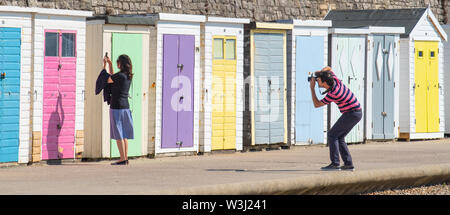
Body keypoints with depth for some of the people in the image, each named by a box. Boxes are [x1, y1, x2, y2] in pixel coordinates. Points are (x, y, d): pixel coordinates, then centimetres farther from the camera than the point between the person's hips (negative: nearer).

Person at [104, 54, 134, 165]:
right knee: (124, 135, 11)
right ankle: (125, 158, 12)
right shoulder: (128, 76, 8)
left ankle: (123, 159, -6)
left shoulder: (120, 76, -16)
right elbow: (112, 78, 25)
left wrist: (104, 65, 5)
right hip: (126, 106, 8)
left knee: (118, 135, -5)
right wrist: (110, 64, 25)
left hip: (117, 107, -8)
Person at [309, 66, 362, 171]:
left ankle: (335, 164, -13)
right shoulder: (334, 80, 1)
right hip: (357, 112, 9)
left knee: (332, 134, -7)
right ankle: (348, 164, 6)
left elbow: (316, 104, -9)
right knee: (339, 137, 11)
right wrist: (319, 72, 3)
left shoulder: (332, 94, -22)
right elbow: (328, 68, 23)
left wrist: (312, 88, -6)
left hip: (351, 113, -9)